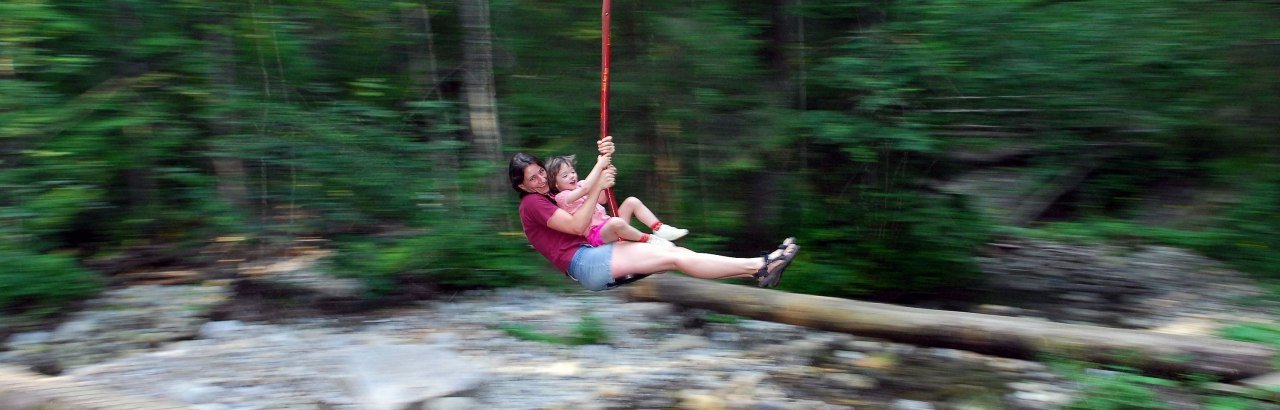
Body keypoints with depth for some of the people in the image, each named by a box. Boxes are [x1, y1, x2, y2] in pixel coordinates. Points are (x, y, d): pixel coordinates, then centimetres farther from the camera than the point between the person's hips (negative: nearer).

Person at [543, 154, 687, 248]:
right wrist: (600, 165, -24)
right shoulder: (562, 197, -10)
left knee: (632, 201, -4)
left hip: (607, 225, 9)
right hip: (595, 234, -9)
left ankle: (660, 228, -10)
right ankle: (648, 239, -22)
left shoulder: (578, 185, 17)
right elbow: (586, 189, -27)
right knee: (616, 222, -39)